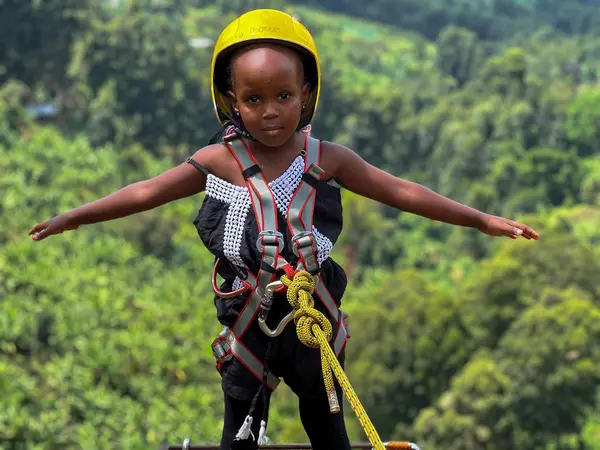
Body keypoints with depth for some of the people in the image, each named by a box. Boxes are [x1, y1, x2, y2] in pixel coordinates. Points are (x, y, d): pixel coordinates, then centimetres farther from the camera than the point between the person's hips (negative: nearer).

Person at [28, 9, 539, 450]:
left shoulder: (326, 159, -9)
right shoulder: (221, 160, -9)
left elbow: (404, 192, -7)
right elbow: (148, 192, -3)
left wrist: (483, 220, -8)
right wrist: (77, 216, -2)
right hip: (249, 322, 0)